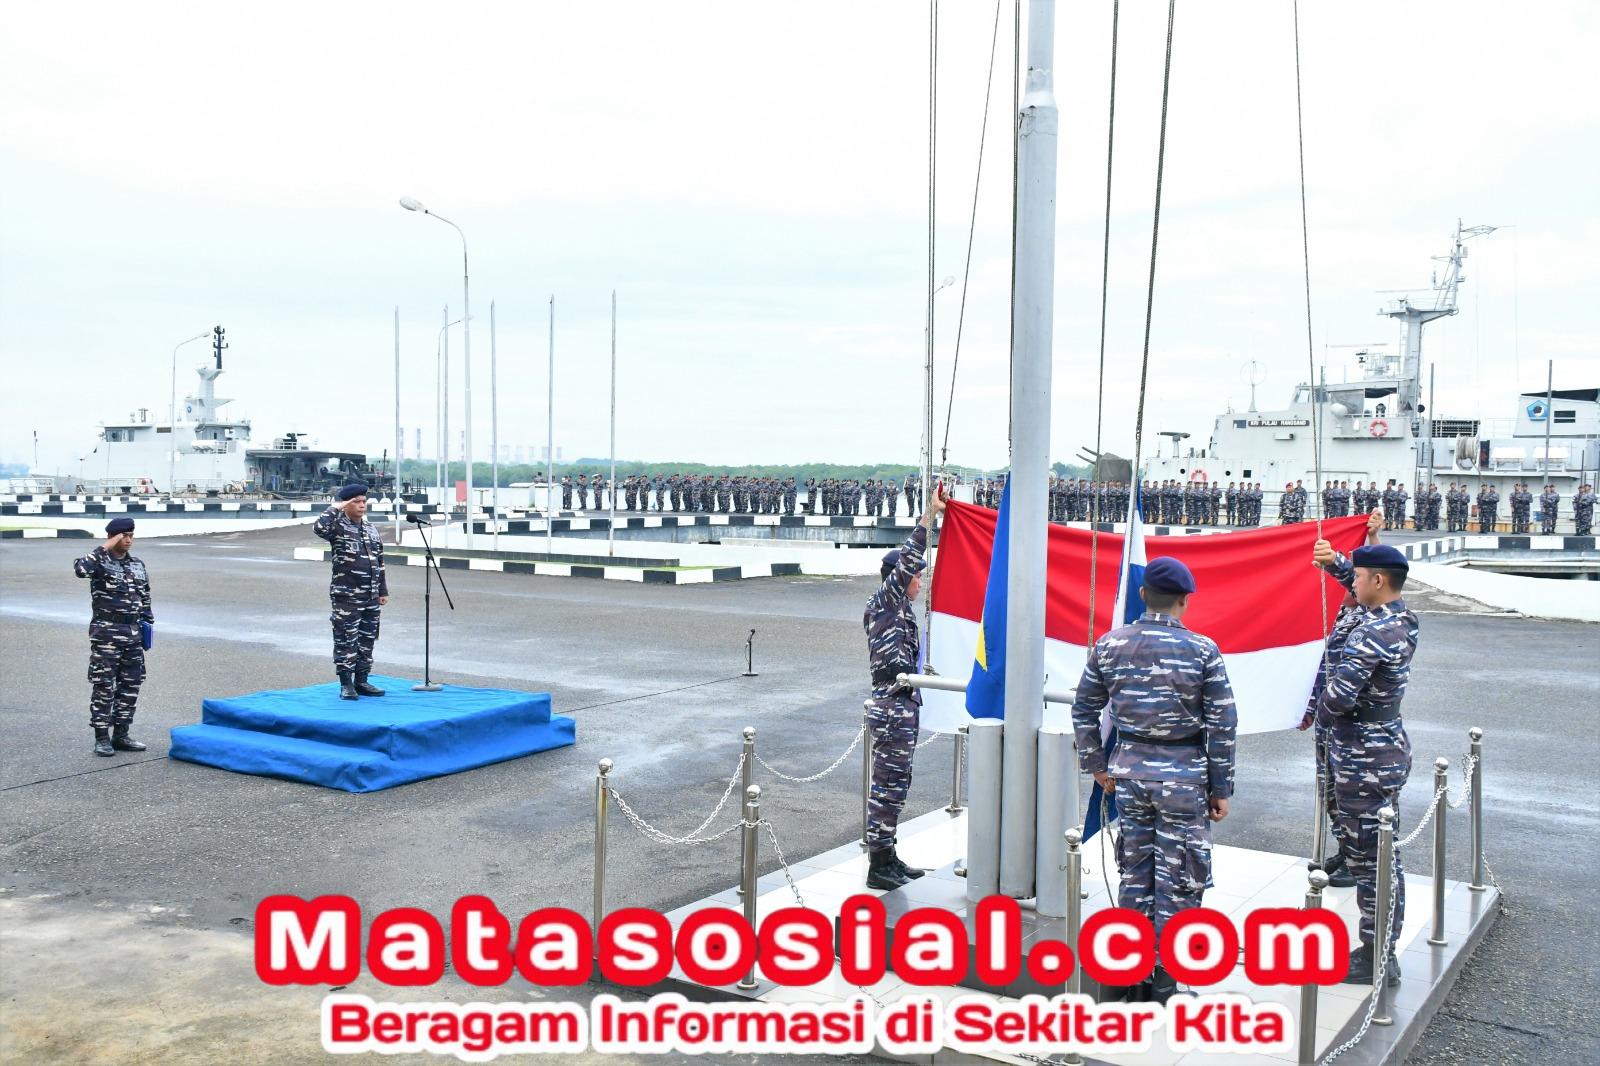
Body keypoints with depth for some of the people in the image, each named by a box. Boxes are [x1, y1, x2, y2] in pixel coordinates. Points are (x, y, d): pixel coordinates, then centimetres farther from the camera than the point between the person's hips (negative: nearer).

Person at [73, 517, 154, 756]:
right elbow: (80, 569, -30)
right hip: (106, 632, -6)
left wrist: (148, 625, 14)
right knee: (103, 686, -1)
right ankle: (101, 738, 6)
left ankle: (121, 735, 17)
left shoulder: (138, 565, 11)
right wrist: (105, 548, -23)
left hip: (133, 633, 6)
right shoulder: (100, 561, -6)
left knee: (130, 685, 8)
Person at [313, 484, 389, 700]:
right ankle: (346, 684, 5)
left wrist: (383, 590, 16)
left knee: (368, 640, 11)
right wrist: (335, 508, -19)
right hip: (346, 596, -6)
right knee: (346, 640, -2)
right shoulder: (338, 526, -5)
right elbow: (319, 528, -30)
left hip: (371, 597, 6)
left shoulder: (371, 529, 14)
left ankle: (361, 681, 20)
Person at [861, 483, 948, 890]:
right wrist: (929, 515, -21)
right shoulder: (882, 605, -14)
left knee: (895, 784, 15)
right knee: (887, 785, -5)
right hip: (892, 708, -10)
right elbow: (906, 563, -20)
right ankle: (878, 866, 1)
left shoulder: (902, 609, 14)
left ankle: (887, 856, 24)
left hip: (903, 706, 10)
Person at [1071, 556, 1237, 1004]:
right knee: (1177, 883, 6)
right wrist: (1220, 789, 0)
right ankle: (1165, 988, 12)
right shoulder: (1202, 650, -9)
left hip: (1129, 769, 4)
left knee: (1135, 874, 15)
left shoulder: (1109, 645, -1)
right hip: (1183, 774, -3)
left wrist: (1097, 765, 15)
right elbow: (1222, 725, -7)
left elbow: (1084, 710, 5)